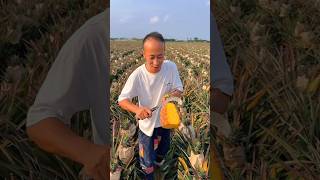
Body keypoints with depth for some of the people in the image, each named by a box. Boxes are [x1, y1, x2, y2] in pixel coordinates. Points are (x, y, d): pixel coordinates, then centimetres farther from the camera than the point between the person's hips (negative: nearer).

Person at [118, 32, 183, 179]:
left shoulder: (171, 67, -19)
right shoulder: (137, 75, -26)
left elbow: (179, 90, -11)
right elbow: (122, 100, -23)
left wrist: (171, 95, -34)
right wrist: (137, 109, -43)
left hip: (166, 120, 3)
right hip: (147, 125, -3)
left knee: (163, 149, 30)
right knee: (148, 161, 13)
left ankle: (158, 161, 64)